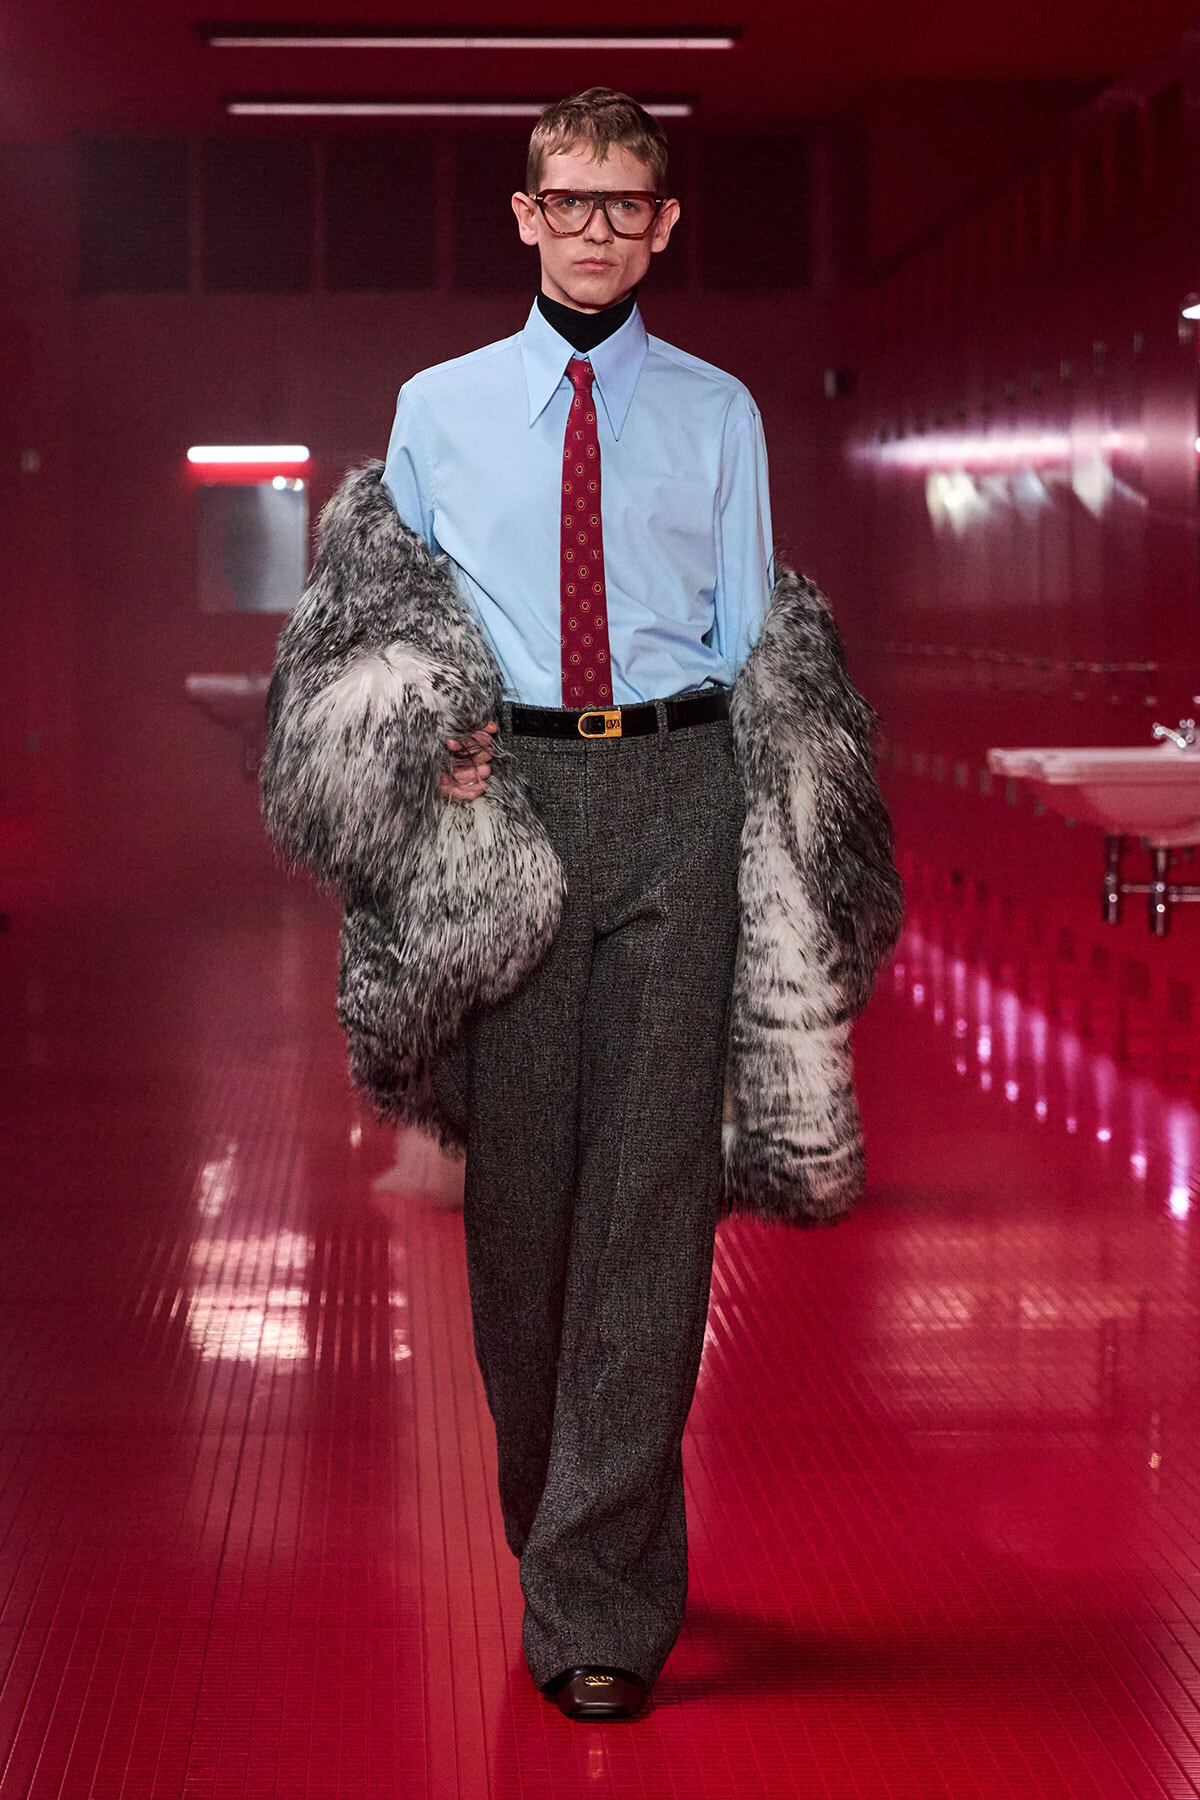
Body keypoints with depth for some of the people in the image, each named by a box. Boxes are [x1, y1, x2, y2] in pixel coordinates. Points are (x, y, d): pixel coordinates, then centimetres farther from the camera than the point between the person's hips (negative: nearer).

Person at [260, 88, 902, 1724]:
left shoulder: (717, 414, 13)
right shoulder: (439, 409, 14)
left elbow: (747, 636, 13)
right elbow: (388, 615, 15)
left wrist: (745, 791, -1)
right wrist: (436, 749, -4)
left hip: (679, 793, -1)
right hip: (506, 794, 1)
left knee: (653, 1185, -8)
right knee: (519, 1176, 4)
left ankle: (599, 1604, -8)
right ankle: (558, 1518, 24)